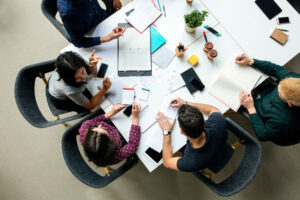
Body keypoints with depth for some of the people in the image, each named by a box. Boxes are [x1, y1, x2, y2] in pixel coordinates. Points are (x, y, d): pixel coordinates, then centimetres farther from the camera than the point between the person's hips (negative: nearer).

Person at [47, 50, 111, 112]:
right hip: (61, 100, -4)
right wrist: (104, 89, -42)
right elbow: (90, 105, -27)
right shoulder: (70, 90, -46)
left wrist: (93, 65, -38)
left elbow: (93, 73, -13)